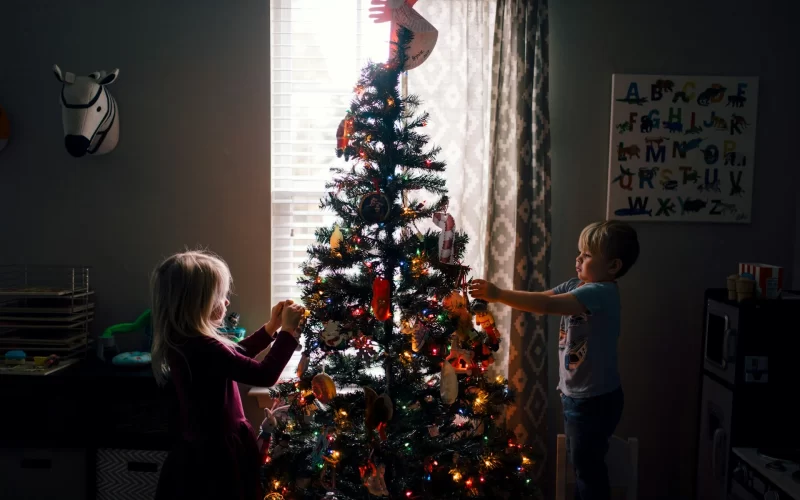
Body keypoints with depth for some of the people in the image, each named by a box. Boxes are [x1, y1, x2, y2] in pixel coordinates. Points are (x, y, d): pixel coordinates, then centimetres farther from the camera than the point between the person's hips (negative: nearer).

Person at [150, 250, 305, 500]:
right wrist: (288, 330, -18)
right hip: (217, 454, -9)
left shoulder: (182, 342, 1)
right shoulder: (204, 349, -29)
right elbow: (264, 375, -28)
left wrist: (271, 327, 11)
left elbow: (233, 355, 16)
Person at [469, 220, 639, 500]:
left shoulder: (602, 292, -24)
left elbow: (548, 305, -35)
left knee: (588, 467, 7)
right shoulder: (577, 286, 4)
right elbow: (541, 299, -2)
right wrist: (496, 296, -16)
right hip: (576, 395, 9)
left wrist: (499, 295, -36)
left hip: (595, 400, -8)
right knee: (582, 464, 23)